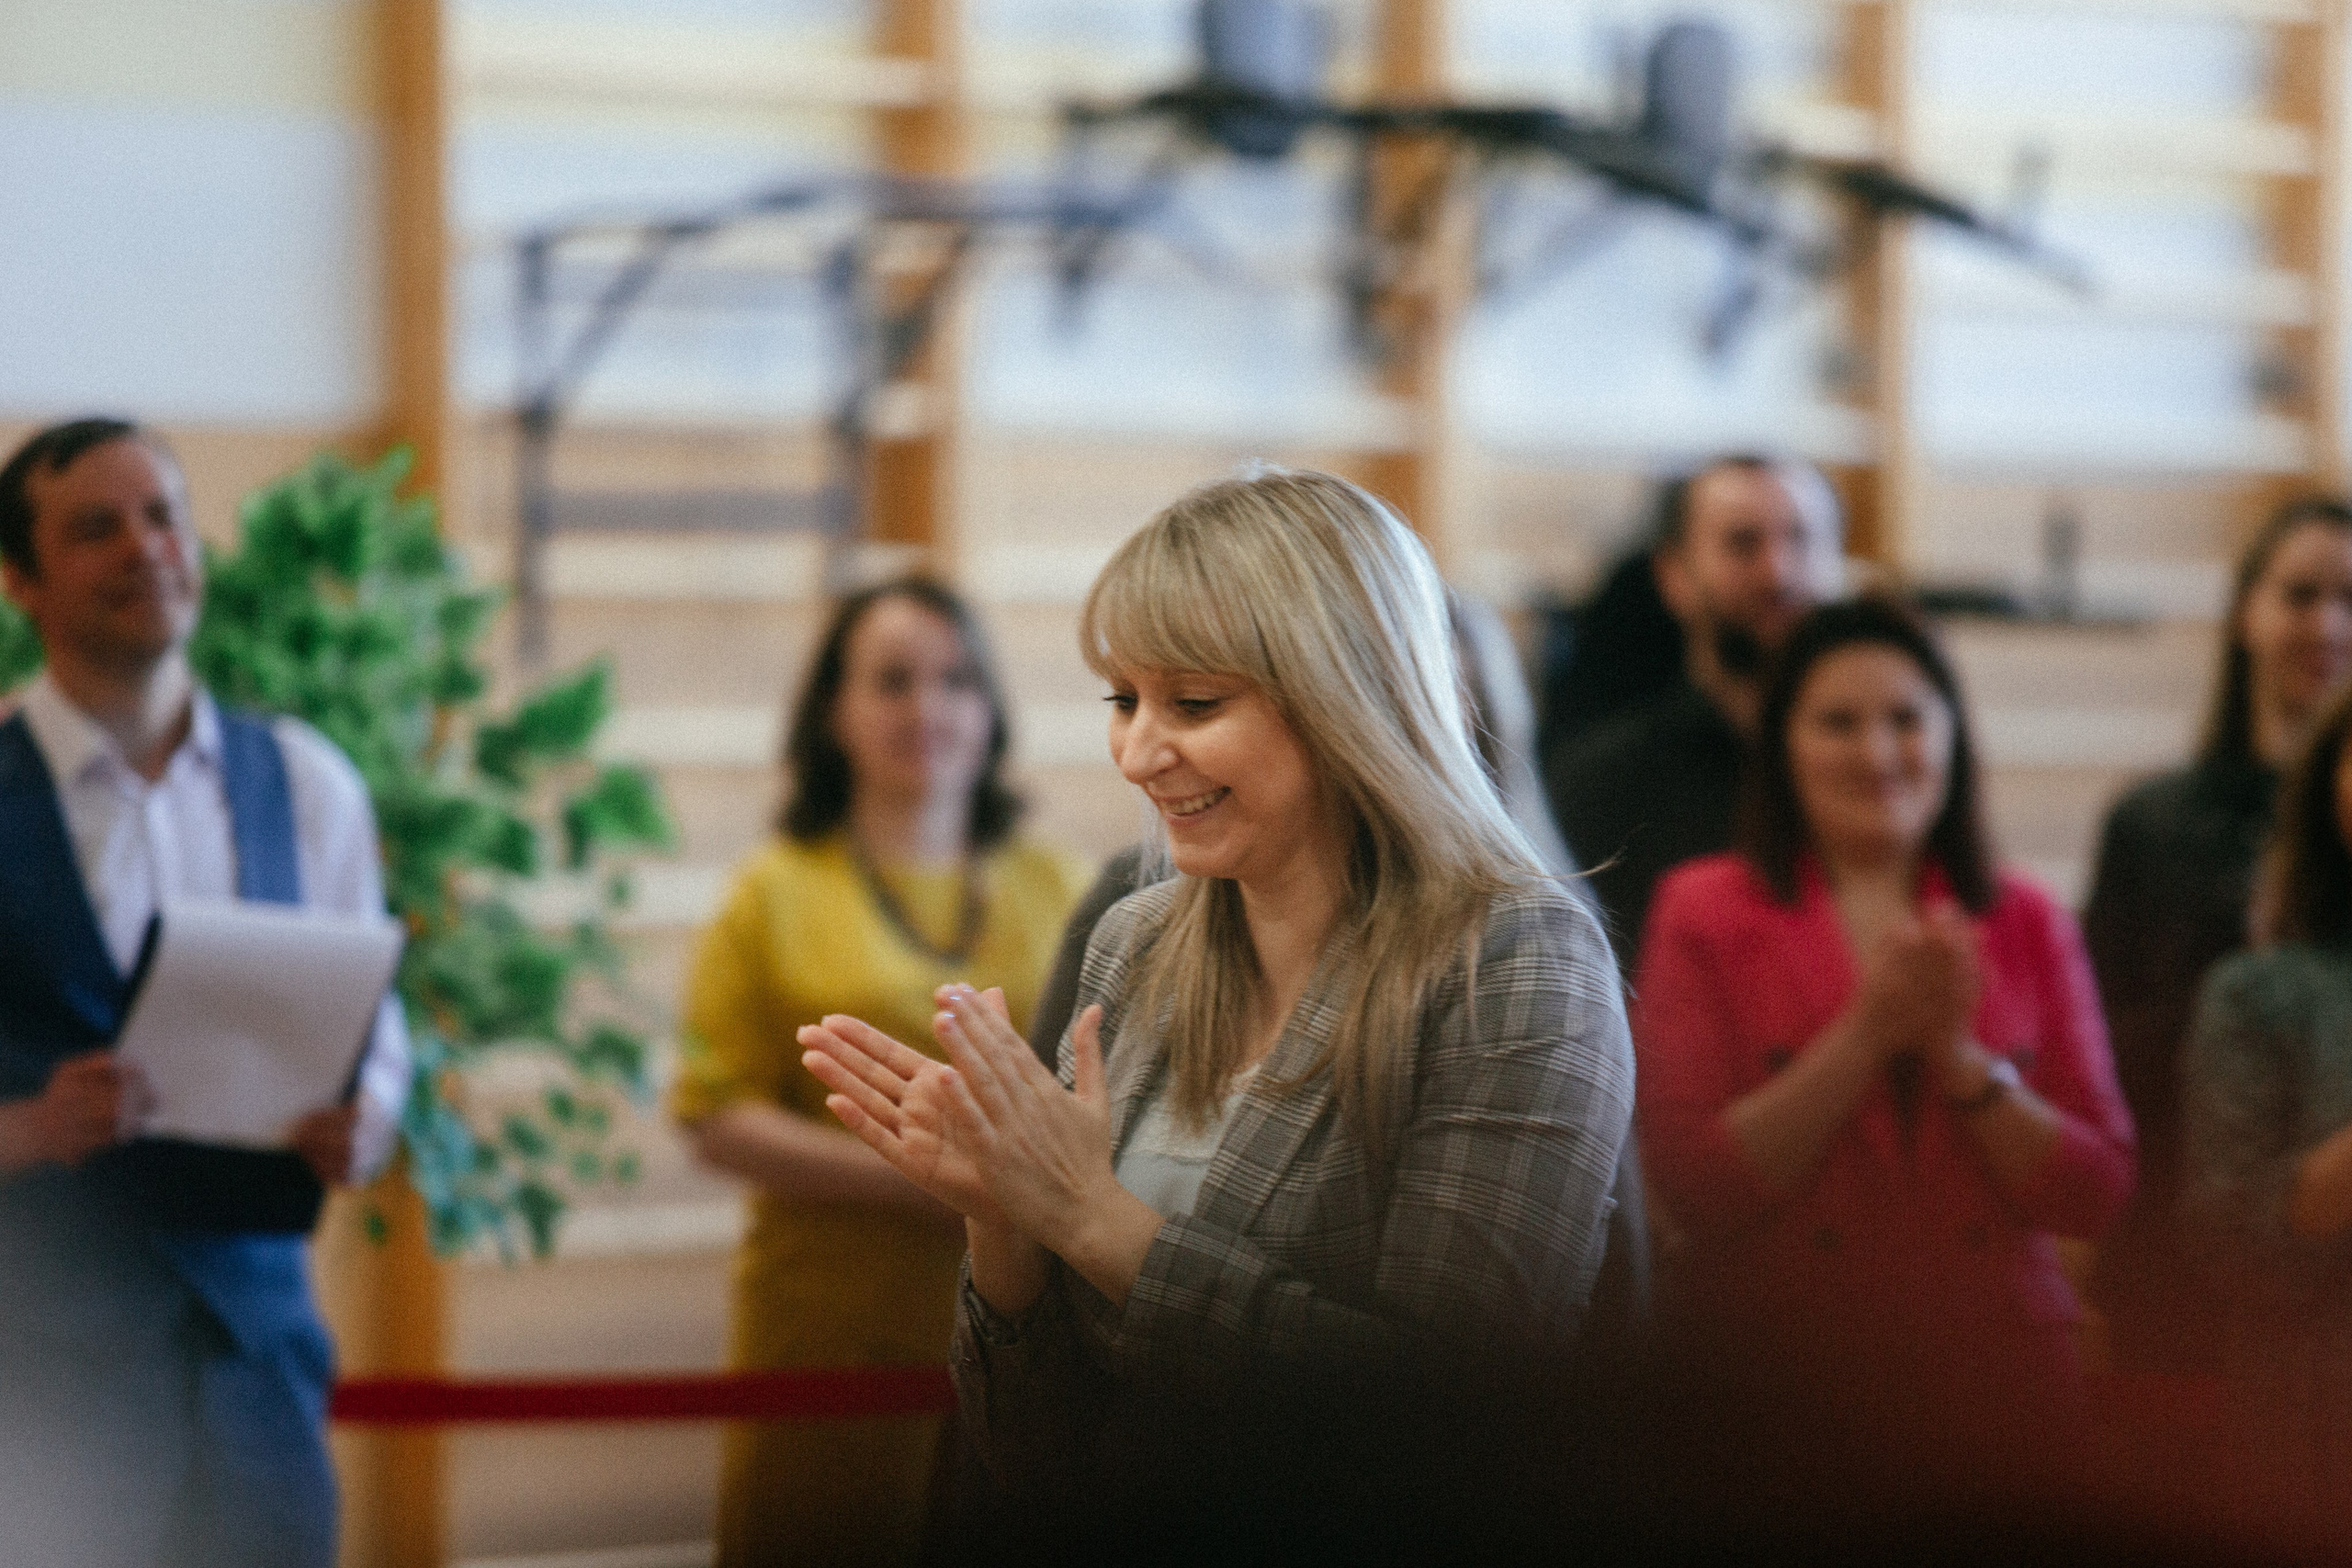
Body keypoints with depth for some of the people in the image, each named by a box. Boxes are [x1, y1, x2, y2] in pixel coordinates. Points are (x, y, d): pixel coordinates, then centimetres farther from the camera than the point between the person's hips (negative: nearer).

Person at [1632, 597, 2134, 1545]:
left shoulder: (2025, 926, 6)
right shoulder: (1706, 914, -1)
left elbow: (2095, 1193, -1)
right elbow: (1692, 1188, -11)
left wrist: (1958, 1055, -14)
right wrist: (1865, 1034, -16)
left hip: (1993, 1395, 2)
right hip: (1775, 1416, -2)